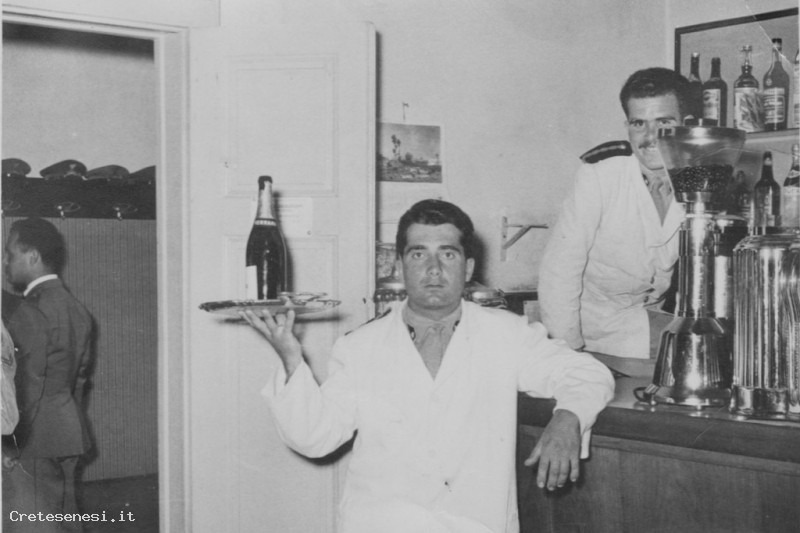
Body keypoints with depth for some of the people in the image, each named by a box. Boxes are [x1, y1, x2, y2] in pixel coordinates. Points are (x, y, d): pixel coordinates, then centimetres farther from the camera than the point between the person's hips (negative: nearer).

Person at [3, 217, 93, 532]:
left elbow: (28, 390, -17)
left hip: (35, 442, -9)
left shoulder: (31, 313, -15)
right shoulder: (76, 309, 12)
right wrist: (70, 431, 19)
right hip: (67, 436, 9)